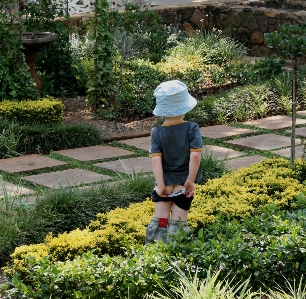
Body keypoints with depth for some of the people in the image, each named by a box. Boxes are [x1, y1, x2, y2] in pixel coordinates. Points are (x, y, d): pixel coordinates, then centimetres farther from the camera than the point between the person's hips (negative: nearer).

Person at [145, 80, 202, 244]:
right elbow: (195, 156, -18)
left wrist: (160, 185, -12)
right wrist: (191, 180, -10)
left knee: (159, 222, 9)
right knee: (177, 224, 5)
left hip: (165, 183, 1)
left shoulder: (157, 132, -6)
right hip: (183, 184, -1)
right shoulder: (192, 128, -10)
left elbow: (156, 159, -14)